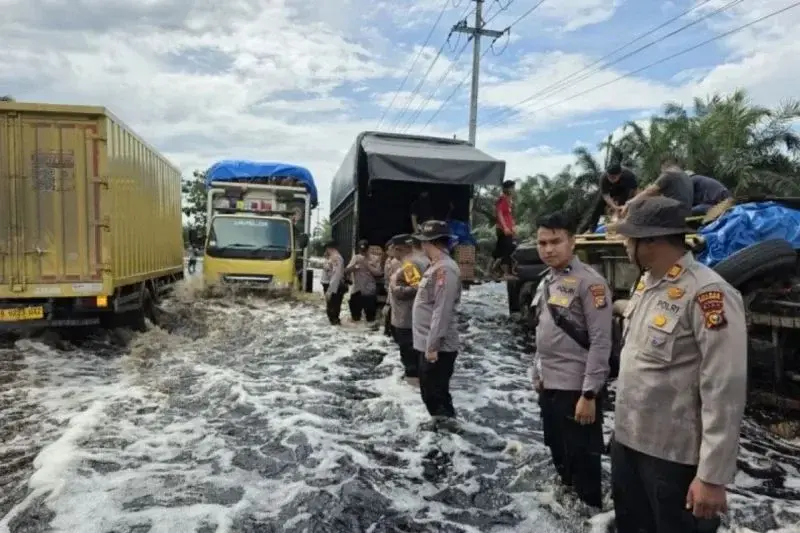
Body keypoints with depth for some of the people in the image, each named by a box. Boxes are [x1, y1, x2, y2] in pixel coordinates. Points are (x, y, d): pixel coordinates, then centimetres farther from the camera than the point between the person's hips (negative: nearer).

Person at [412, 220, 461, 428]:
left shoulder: (445, 269, -20)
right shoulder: (436, 267, 12)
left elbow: (442, 311, -25)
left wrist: (433, 345, -23)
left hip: (438, 347, -10)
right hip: (429, 344, 10)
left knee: (435, 394, 0)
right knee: (430, 391, 20)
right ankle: (442, 424, 33)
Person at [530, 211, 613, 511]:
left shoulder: (589, 282, -17)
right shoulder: (547, 280, 8)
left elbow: (600, 343, -19)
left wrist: (589, 394, -19)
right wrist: (537, 375, 15)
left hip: (576, 389, -8)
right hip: (549, 385, 8)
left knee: (582, 458, 7)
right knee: (559, 452, 23)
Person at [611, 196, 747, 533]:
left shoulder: (707, 293, -21)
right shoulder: (645, 283, 5)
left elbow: (724, 390, -22)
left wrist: (713, 475, -20)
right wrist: (623, 420, 17)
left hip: (676, 454, -8)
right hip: (627, 439, 8)